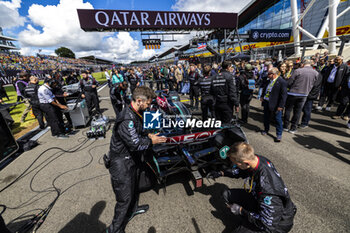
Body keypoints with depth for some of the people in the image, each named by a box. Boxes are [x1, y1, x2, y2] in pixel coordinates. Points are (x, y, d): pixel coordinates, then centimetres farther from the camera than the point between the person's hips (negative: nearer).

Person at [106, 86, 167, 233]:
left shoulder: (136, 115, 3)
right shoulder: (127, 119, -30)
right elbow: (135, 144, -28)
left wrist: (148, 136, 1)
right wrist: (151, 141, -13)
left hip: (131, 159, 10)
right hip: (121, 162, -9)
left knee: (133, 186, 28)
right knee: (125, 197, 6)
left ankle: (132, 209, 53)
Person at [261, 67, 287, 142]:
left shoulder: (282, 82, -16)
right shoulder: (269, 80, 6)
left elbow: (284, 95, -17)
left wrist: (281, 106, -19)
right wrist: (263, 96, 12)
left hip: (275, 104, -7)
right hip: (266, 102, 7)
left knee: (278, 119, 5)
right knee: (266, 117, 17)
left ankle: (279, 135, 18)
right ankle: (266, 130, 37)